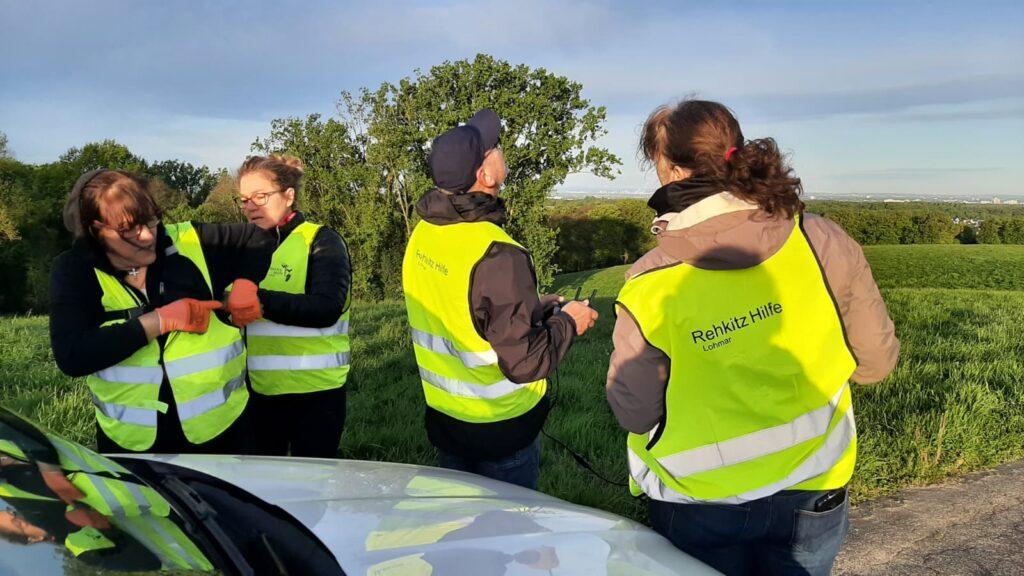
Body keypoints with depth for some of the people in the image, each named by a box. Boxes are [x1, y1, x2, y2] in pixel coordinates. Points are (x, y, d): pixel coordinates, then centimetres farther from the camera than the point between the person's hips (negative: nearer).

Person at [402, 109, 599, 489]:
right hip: (500, 430, -7)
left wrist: (533, 307, 11)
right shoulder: (495, 255, -29)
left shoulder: (422, 234, -3)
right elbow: (525, 361, -27)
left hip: (443, 416, 7)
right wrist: (568, 322, -9)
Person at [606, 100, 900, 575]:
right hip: (811, 498, 3)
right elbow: (876, 361, -4)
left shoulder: (649, 286, -23)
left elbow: (634, 415, -13)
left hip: (698, 508, -2)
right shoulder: (821, 242, -15)